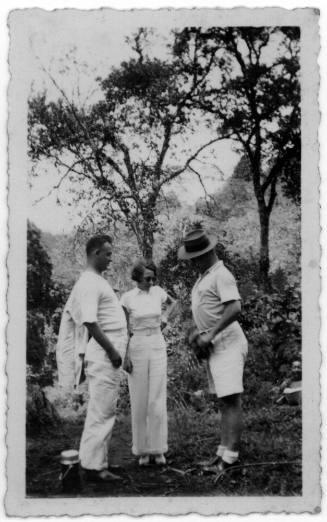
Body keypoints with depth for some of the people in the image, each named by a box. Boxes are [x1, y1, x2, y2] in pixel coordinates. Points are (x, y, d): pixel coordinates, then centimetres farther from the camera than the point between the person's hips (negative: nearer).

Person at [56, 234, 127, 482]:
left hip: (110, 352, 10)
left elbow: (69, 313, 23)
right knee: (102, 410, -6)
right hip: (104, 351, -10)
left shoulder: (97, 281, 17)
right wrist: (111, 350, -19)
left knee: (104, 410, 14)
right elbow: (89, 321, -21)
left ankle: (95, 461, 22)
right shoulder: (90, 283, -14)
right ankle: (94, 464, 0)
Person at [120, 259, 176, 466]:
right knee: (139, 401, 1)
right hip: (136, 348, -2)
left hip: (158, 348, 2)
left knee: (158, 399, -2)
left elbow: (172, 303, 26)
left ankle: (158, 449, 7)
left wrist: (165, 320, 9)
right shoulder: (127, 298, -5)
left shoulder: (158, 292, 3)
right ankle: (142, 450, 12)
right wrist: (125, 356, -10)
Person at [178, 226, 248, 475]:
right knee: (226, 400, 11)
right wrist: (197, 332, 11)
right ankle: (224, 451, 15)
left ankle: (230, 455, -11)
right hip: (215, 345, 10)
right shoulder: (204, 277, 19)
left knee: (231, 399, -11)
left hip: (227, 342, -10)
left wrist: (210, 334, -21)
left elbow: (234, 308, -25)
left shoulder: (222, 275, -12)